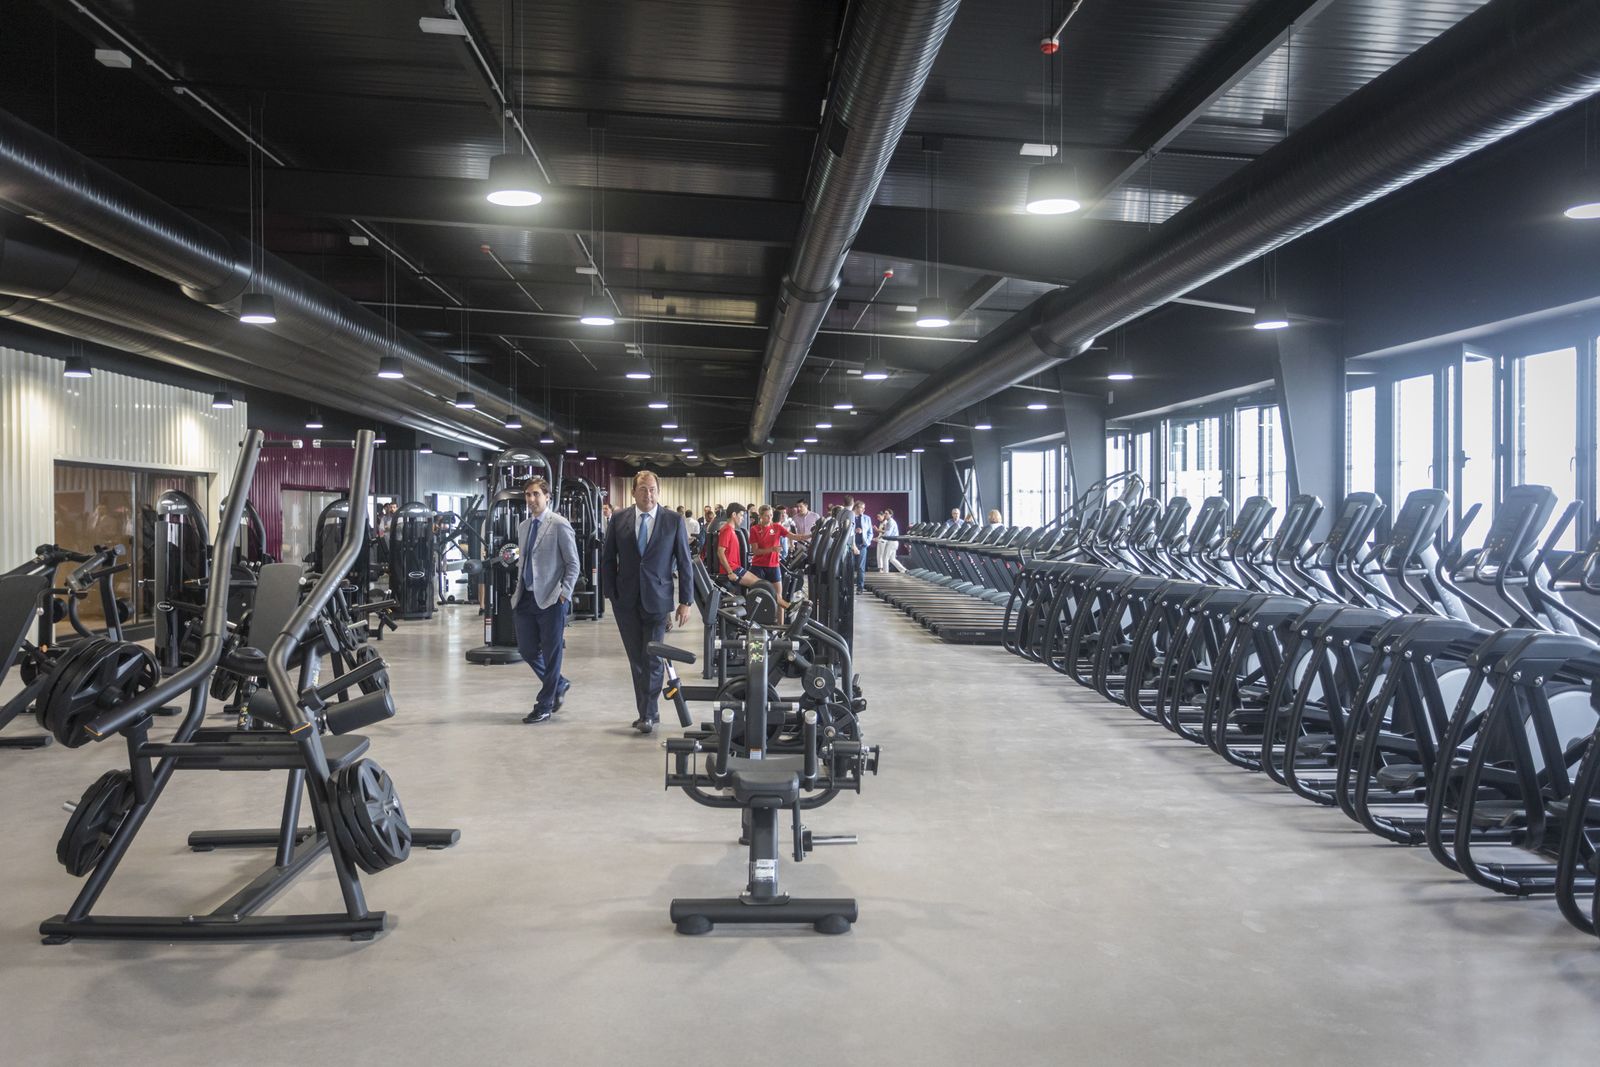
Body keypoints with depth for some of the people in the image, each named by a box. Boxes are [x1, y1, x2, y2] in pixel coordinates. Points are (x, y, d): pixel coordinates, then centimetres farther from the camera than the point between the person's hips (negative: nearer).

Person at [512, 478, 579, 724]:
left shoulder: (560, 525, -7)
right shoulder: (523, 526, 14)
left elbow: (573, 564, -7)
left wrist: (564, 594, -14)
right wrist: (519, 590, 13)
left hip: (550, 599, -7)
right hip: (526, 597, 7)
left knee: (551, 653, 2)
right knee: (527, 650, 9)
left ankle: (544, 706, 12)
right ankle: (558, 685, 31)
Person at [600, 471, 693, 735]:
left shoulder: (674, 520, -1)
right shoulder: (619, 519, 4)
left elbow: (684, 562, 1)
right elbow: (608, 558, 9)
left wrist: (685, 601, -3)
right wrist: (611, 594, 2)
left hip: (657, 601, -2)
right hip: (626, 601, 2)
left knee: (651, 659, -5)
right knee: (636, 659, 8)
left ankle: (648, 715, 4)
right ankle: (647, 713, 19)